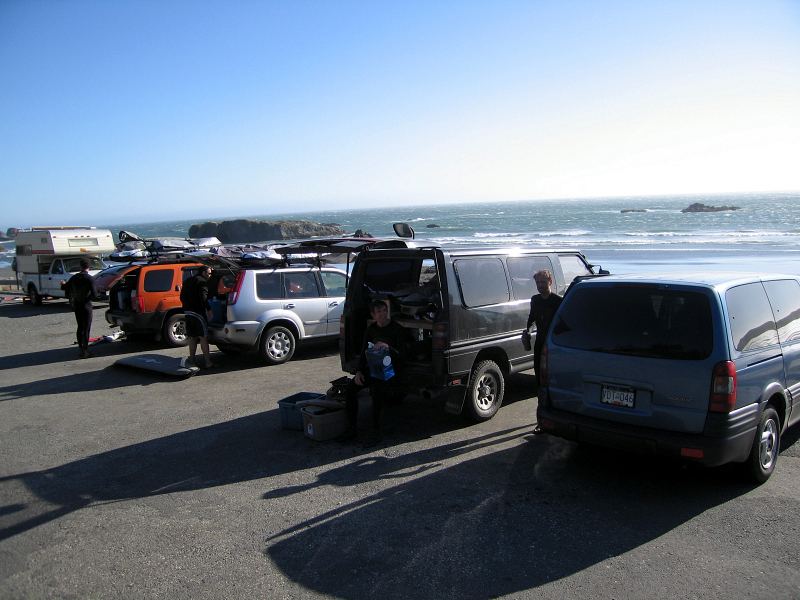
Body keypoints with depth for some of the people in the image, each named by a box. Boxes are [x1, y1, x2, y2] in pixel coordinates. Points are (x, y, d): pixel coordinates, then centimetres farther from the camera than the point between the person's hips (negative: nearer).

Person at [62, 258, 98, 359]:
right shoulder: (90, 279, -14)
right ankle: (85, 351, 1)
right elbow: (94, 295, -19)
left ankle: (81, 348, 22)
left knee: (80, 328, 17)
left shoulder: (73, 278, 2)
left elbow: (67, 293, 6)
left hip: (76, 306, 5)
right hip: (86, 306, -5)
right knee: (86, 329, 0)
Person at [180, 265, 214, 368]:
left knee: (192, 337, 15)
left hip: (188, 312, 8)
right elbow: (203, 297, -20)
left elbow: (182, 297, 22)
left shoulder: (187, 281, 18)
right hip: (198, 312, -8)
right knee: (203, 337, -6)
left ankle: (192, 359, 19)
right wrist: (209, 309, -15)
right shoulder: (202, 282, -9)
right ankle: (208, 362, -7)